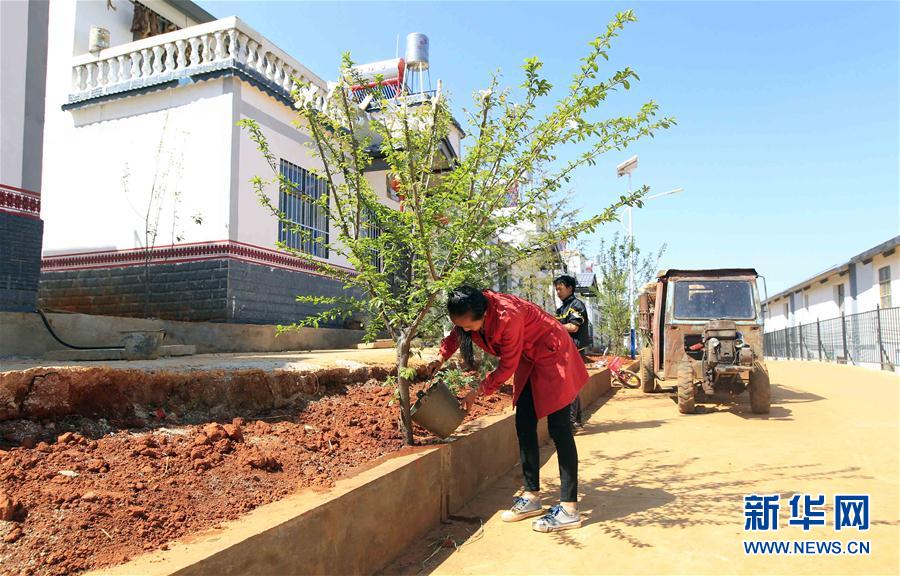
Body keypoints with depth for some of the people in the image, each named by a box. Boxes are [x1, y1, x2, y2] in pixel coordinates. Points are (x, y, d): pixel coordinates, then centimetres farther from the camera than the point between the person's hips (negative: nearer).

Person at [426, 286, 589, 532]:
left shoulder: (507, 316, -35)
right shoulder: (471, 313, -13)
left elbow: (507, 367, -23)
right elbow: (456, 335, 12)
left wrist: (478, 391, -16)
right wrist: (440, 358, 0)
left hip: (552, 355, -8)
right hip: (529, 359, 8)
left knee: (558, 429, -9)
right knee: (524, 426, 6)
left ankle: (569, 509, -5)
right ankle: (532, 496, 16)